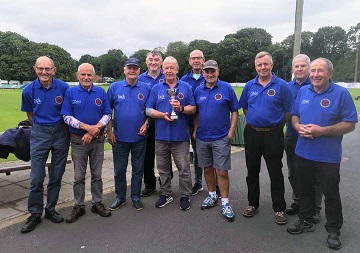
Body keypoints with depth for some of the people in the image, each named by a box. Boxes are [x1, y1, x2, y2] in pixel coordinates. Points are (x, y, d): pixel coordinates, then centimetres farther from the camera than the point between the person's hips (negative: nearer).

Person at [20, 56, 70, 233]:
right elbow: (30, 114, 11)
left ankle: (51, 210, 25)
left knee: (56, 175, 9)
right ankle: (35, 214, 17)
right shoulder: (29, 90, -4)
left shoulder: (63, 88, -8)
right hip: (39, 134, 1)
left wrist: (64, 129, 7)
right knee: (36, 177, 1)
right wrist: (40, 127, 13)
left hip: (60, 133, 0)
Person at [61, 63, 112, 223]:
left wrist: (94, 130, -14)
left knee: (97, 174, 11)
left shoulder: (101, 92, 1)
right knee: (79, 176, 8)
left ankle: (97, 203, 26)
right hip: (78, 140, -1)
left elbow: (107, 115, 0)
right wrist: (87, 127, -18)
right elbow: (67, 117, -7)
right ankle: (79, 206, 22)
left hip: (98, 140, 1)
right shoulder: (70, 92, -2)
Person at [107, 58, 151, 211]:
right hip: (119, 137, 0)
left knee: (138, 169, 11)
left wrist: (146, 124, -9)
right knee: (119, 170, 11)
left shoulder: (146, 88, 0)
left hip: (139, 137, 0)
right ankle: (120, 197, 28)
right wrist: (109, 131, -2)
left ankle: (136, 197, 26)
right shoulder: (114, 87, -1)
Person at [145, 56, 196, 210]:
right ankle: (165, 194, 29)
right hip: (161, 135, 2)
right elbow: (148, 110, 2)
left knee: (184, 168, 3)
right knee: (163, 168, 13)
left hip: (180, 136, -2)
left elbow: (193, 109, 3)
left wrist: (181, 108, -17)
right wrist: (163, 115, -14)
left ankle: (185, 196, 18)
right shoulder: (156, 88, 7)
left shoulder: (186, 87, 5)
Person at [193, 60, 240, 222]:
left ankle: (225, 203, 12)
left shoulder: (227, 88, -5)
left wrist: (231, 131, -10)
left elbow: (235, 111, -3)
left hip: (221, 138, -4)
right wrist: (195, 130, 5)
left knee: (222, 171, -1)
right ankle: (212, 196, 32)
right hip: (202, 137, 4)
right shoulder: (198, 90, 6)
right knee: (207, 169, 14)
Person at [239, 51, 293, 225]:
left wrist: (276, 125, 2)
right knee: (252, 171, 13)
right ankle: (252, 204, 28)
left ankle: (279, 209, 19)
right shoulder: (249, 86, 5)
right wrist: (254, 120, 11)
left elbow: (288, 111, -2)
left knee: (275, 173, 5)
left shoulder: (281, 85, -5)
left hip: (273, 134, -3)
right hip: (251, 133, 4)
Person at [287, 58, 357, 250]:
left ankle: (333, 230, 27)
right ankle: (305, 221, 37)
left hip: (328, 155, -4)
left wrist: (322, 130, -23)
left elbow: (350, 124, -12)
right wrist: (298, 127, -10)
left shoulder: (341, 93, -10)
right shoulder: (303, 91, 4)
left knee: (331, 193, 8)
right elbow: (294, 115, 12)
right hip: (303, 152, 5)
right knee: (305, 189, 19)